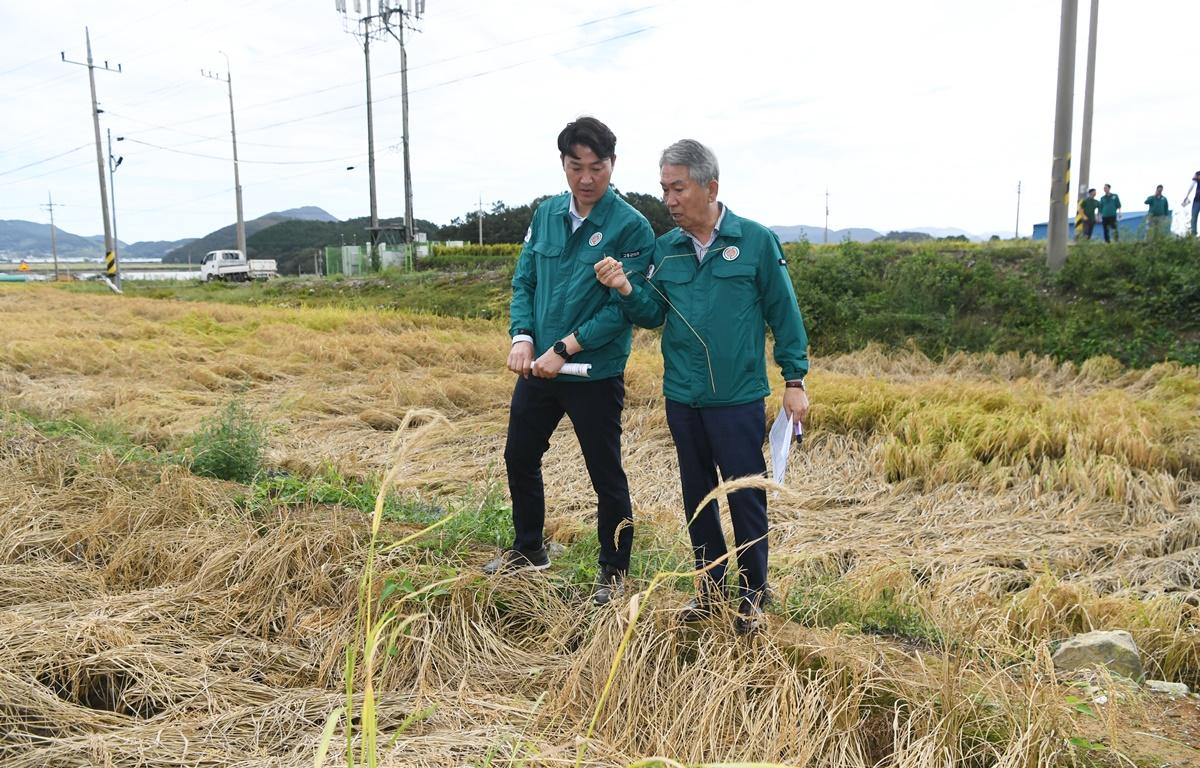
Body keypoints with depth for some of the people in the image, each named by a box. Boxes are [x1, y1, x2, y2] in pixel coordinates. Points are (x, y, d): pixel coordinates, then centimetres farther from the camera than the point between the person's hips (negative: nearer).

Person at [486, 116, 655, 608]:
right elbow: (524, 281, 7)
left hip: (596, 374, -6)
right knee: (520, 457, 18)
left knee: (606, 475, 7)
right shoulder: (546, 214, 5)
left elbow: (624, 307, -17)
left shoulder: (631, 227, -12)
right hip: (537, 367, 6)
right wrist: (522, 337, -9)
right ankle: (528, 550, 40)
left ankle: (614, 572, 27)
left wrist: (564, 349, -20)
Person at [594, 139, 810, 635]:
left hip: (739, 398, -4)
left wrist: (795, 379, -3)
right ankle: (711, 584, 32)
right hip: (682, 398, 5)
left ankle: (752, 593, 23)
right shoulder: (665, 249, 5)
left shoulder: (755, 241, -6)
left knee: (746, 498, 4)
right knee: (697, 495, 15)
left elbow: (783, 312, -3)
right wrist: (627, 289, -14)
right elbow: (652, 315, 5)